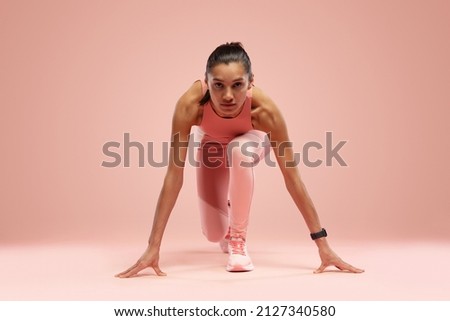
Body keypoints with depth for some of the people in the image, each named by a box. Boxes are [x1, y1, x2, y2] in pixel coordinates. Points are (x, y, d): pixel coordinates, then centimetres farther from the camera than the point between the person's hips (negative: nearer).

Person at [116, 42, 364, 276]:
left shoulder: (264, 109, -41)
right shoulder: (190, 104, -41)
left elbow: (291, 175, -35)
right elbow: (174, 174, -38)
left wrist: (322, 243, -33)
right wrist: (153, 246, -39)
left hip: (250, 142, -1)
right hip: (212, 146, 1)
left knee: (238, 151, -39)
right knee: (214, 233, -3)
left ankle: (239, 239, -18)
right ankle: (229, 230, 38)